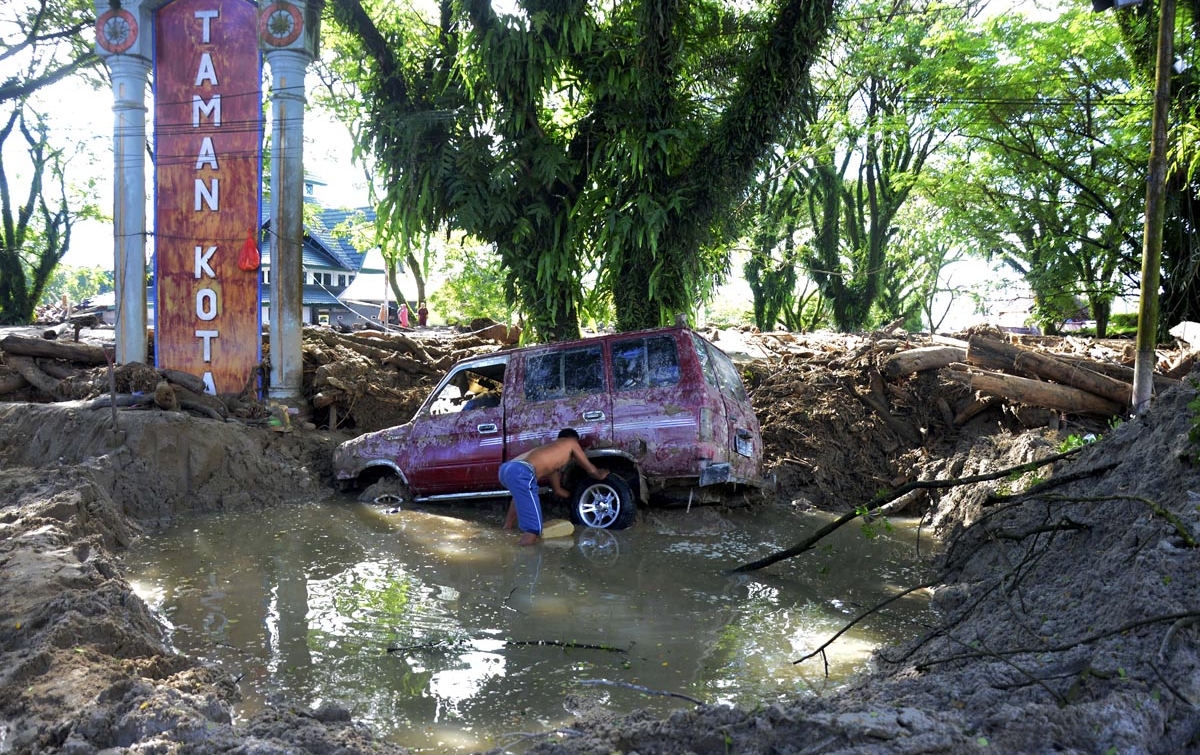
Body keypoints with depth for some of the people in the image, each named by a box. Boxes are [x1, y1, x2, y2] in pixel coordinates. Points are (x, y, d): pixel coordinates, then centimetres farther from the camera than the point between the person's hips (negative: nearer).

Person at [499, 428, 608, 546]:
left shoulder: (553, 454, 40)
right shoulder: (571, 443, 22)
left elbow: (558, 490, 47)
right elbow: (591, 470, 27)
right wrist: (600, 475, 48)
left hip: (506, 468, 9)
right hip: (520, 473, -9)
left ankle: (509, 523, 46)